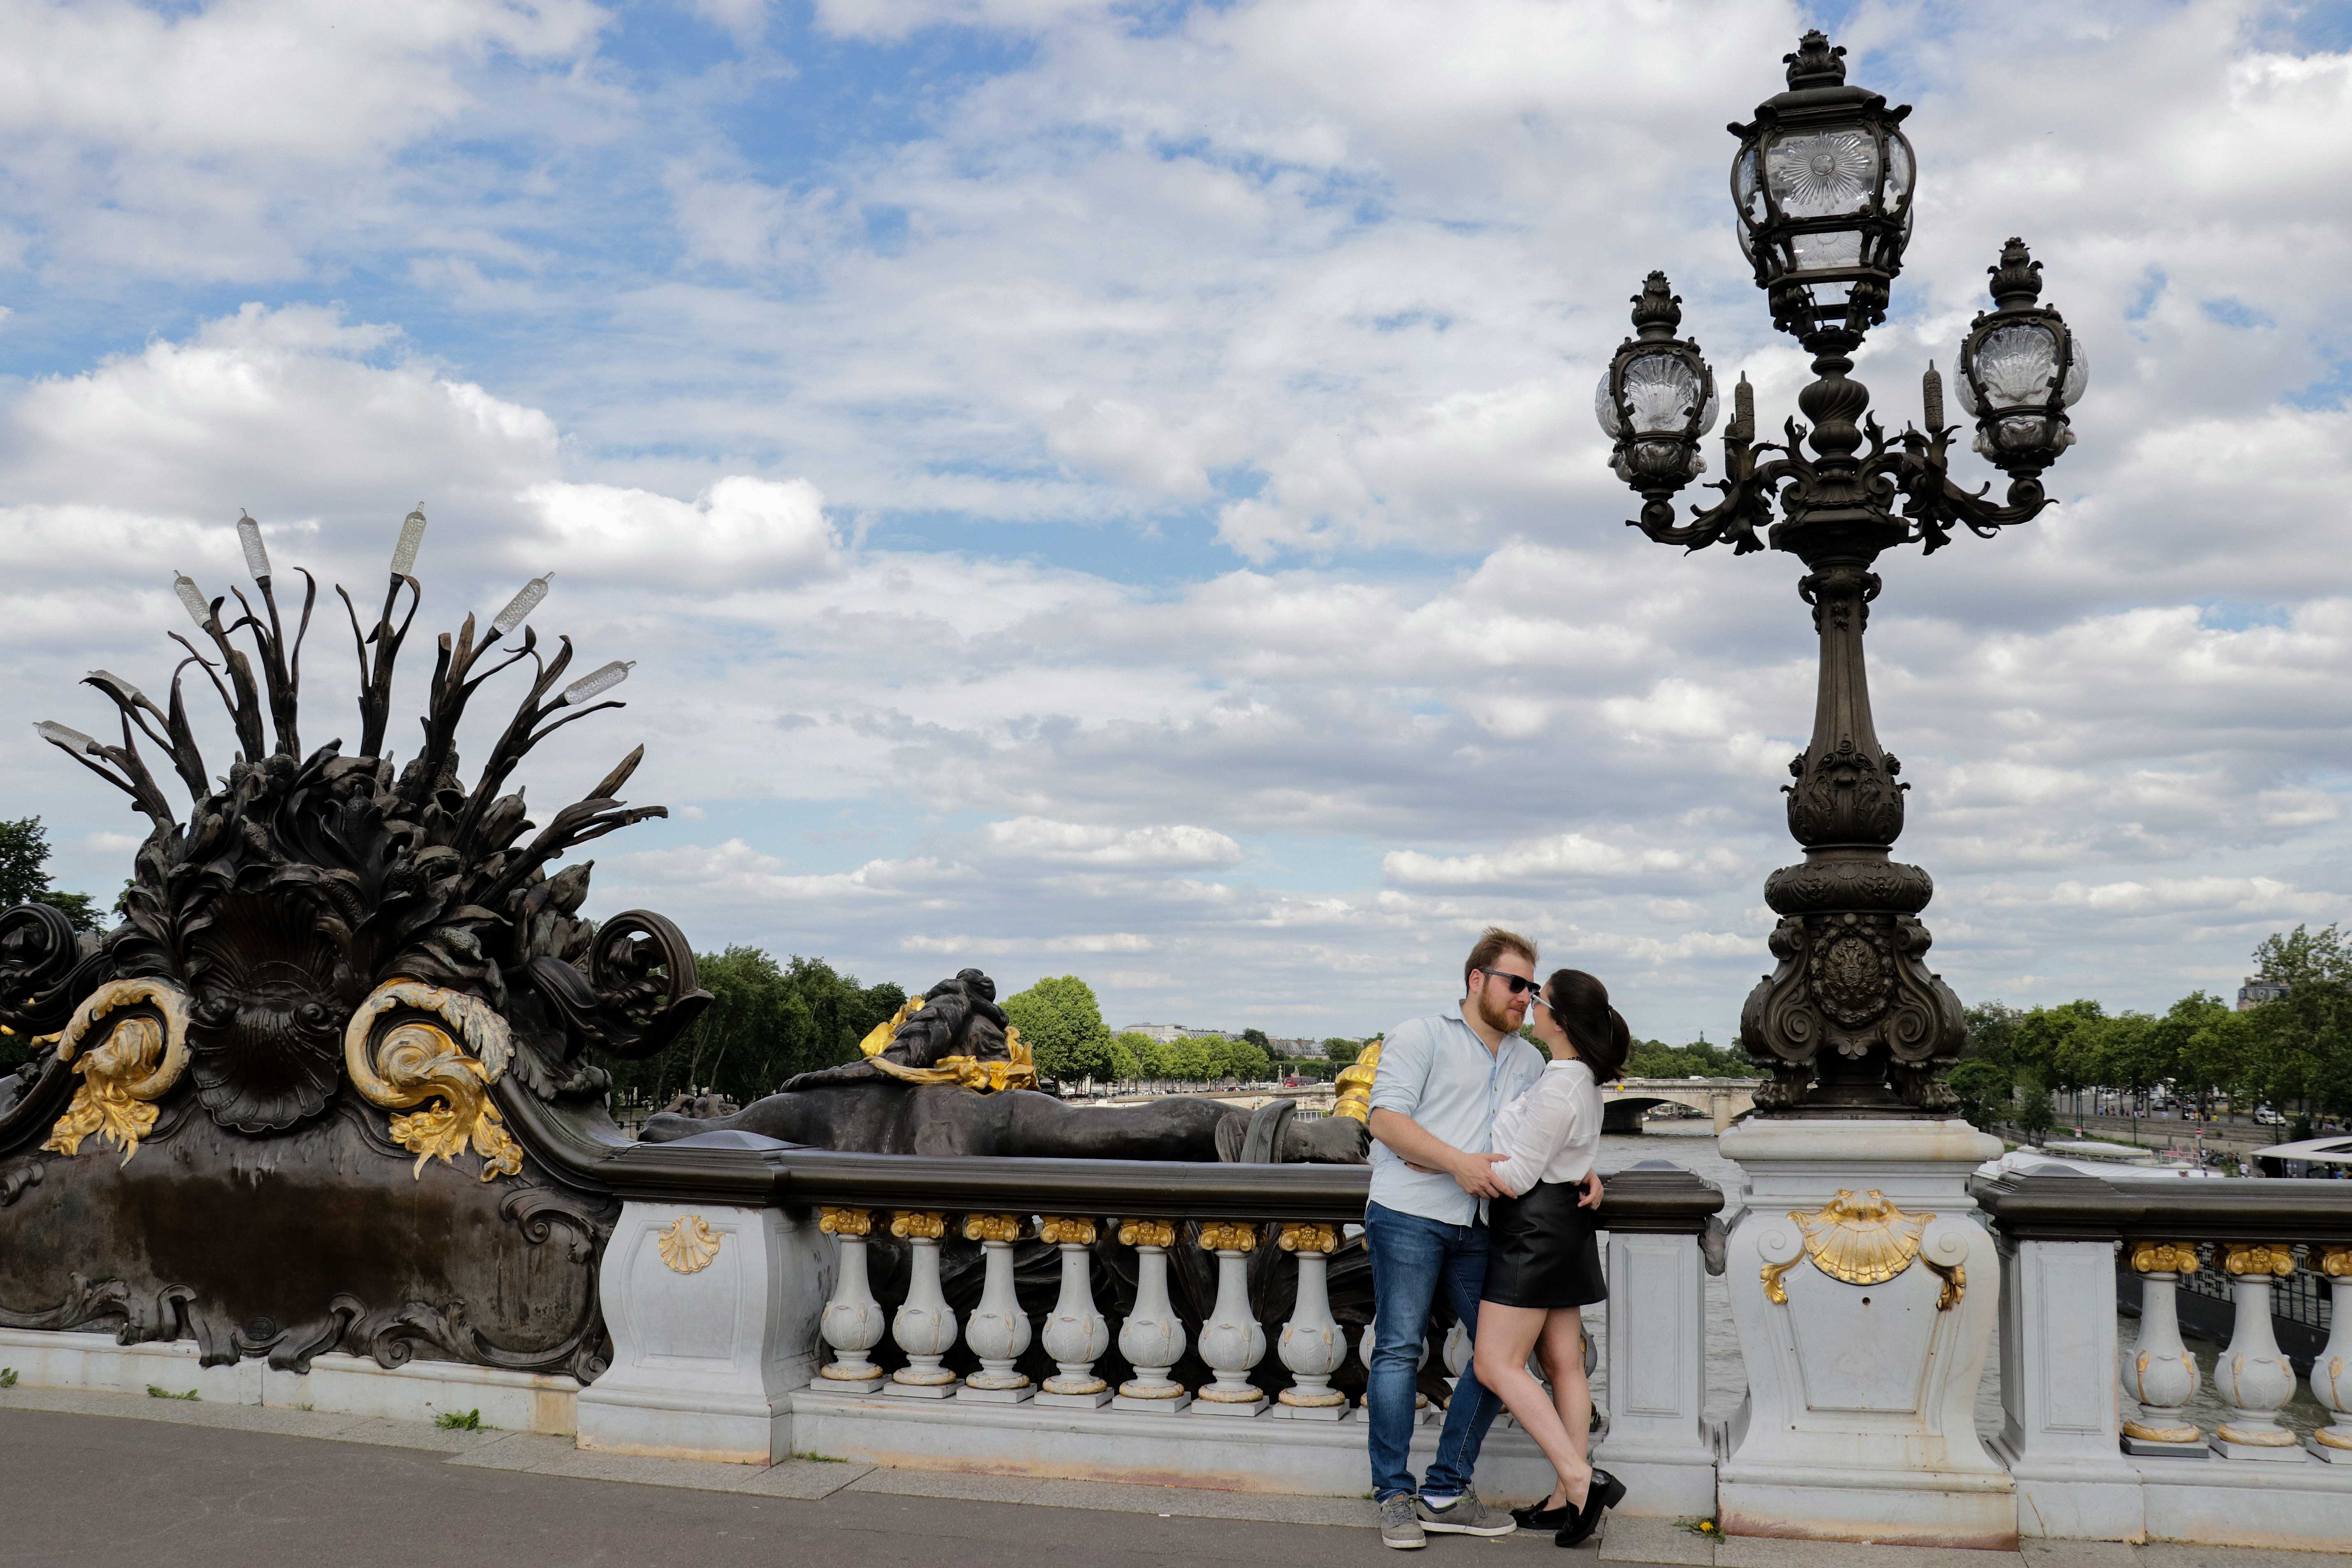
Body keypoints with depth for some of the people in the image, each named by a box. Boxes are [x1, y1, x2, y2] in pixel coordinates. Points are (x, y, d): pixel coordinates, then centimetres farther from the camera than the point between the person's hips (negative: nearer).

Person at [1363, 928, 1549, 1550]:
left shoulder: (1529, 1062, 20)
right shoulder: (1420, 1037, 1)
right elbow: (1386, 1119, -9)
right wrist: (1459, 1163, -18)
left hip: (1479, 1229, 6)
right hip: (1409, 1216, -6)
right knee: (1399, 1350, -5)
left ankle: (1446, 1493, 11)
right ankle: (1395, 1497, 3)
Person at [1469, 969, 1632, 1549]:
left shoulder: (1557, 1091, -22)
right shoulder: (1584, 1076, 8)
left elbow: (1518, 1177, -19)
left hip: (1535, 1225, -10)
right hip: (1562, 1224, 10)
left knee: (1496, 1365, -6)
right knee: (1564, 1363, 9)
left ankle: (1581, 1480, -12)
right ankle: (1568, 1499, 12)